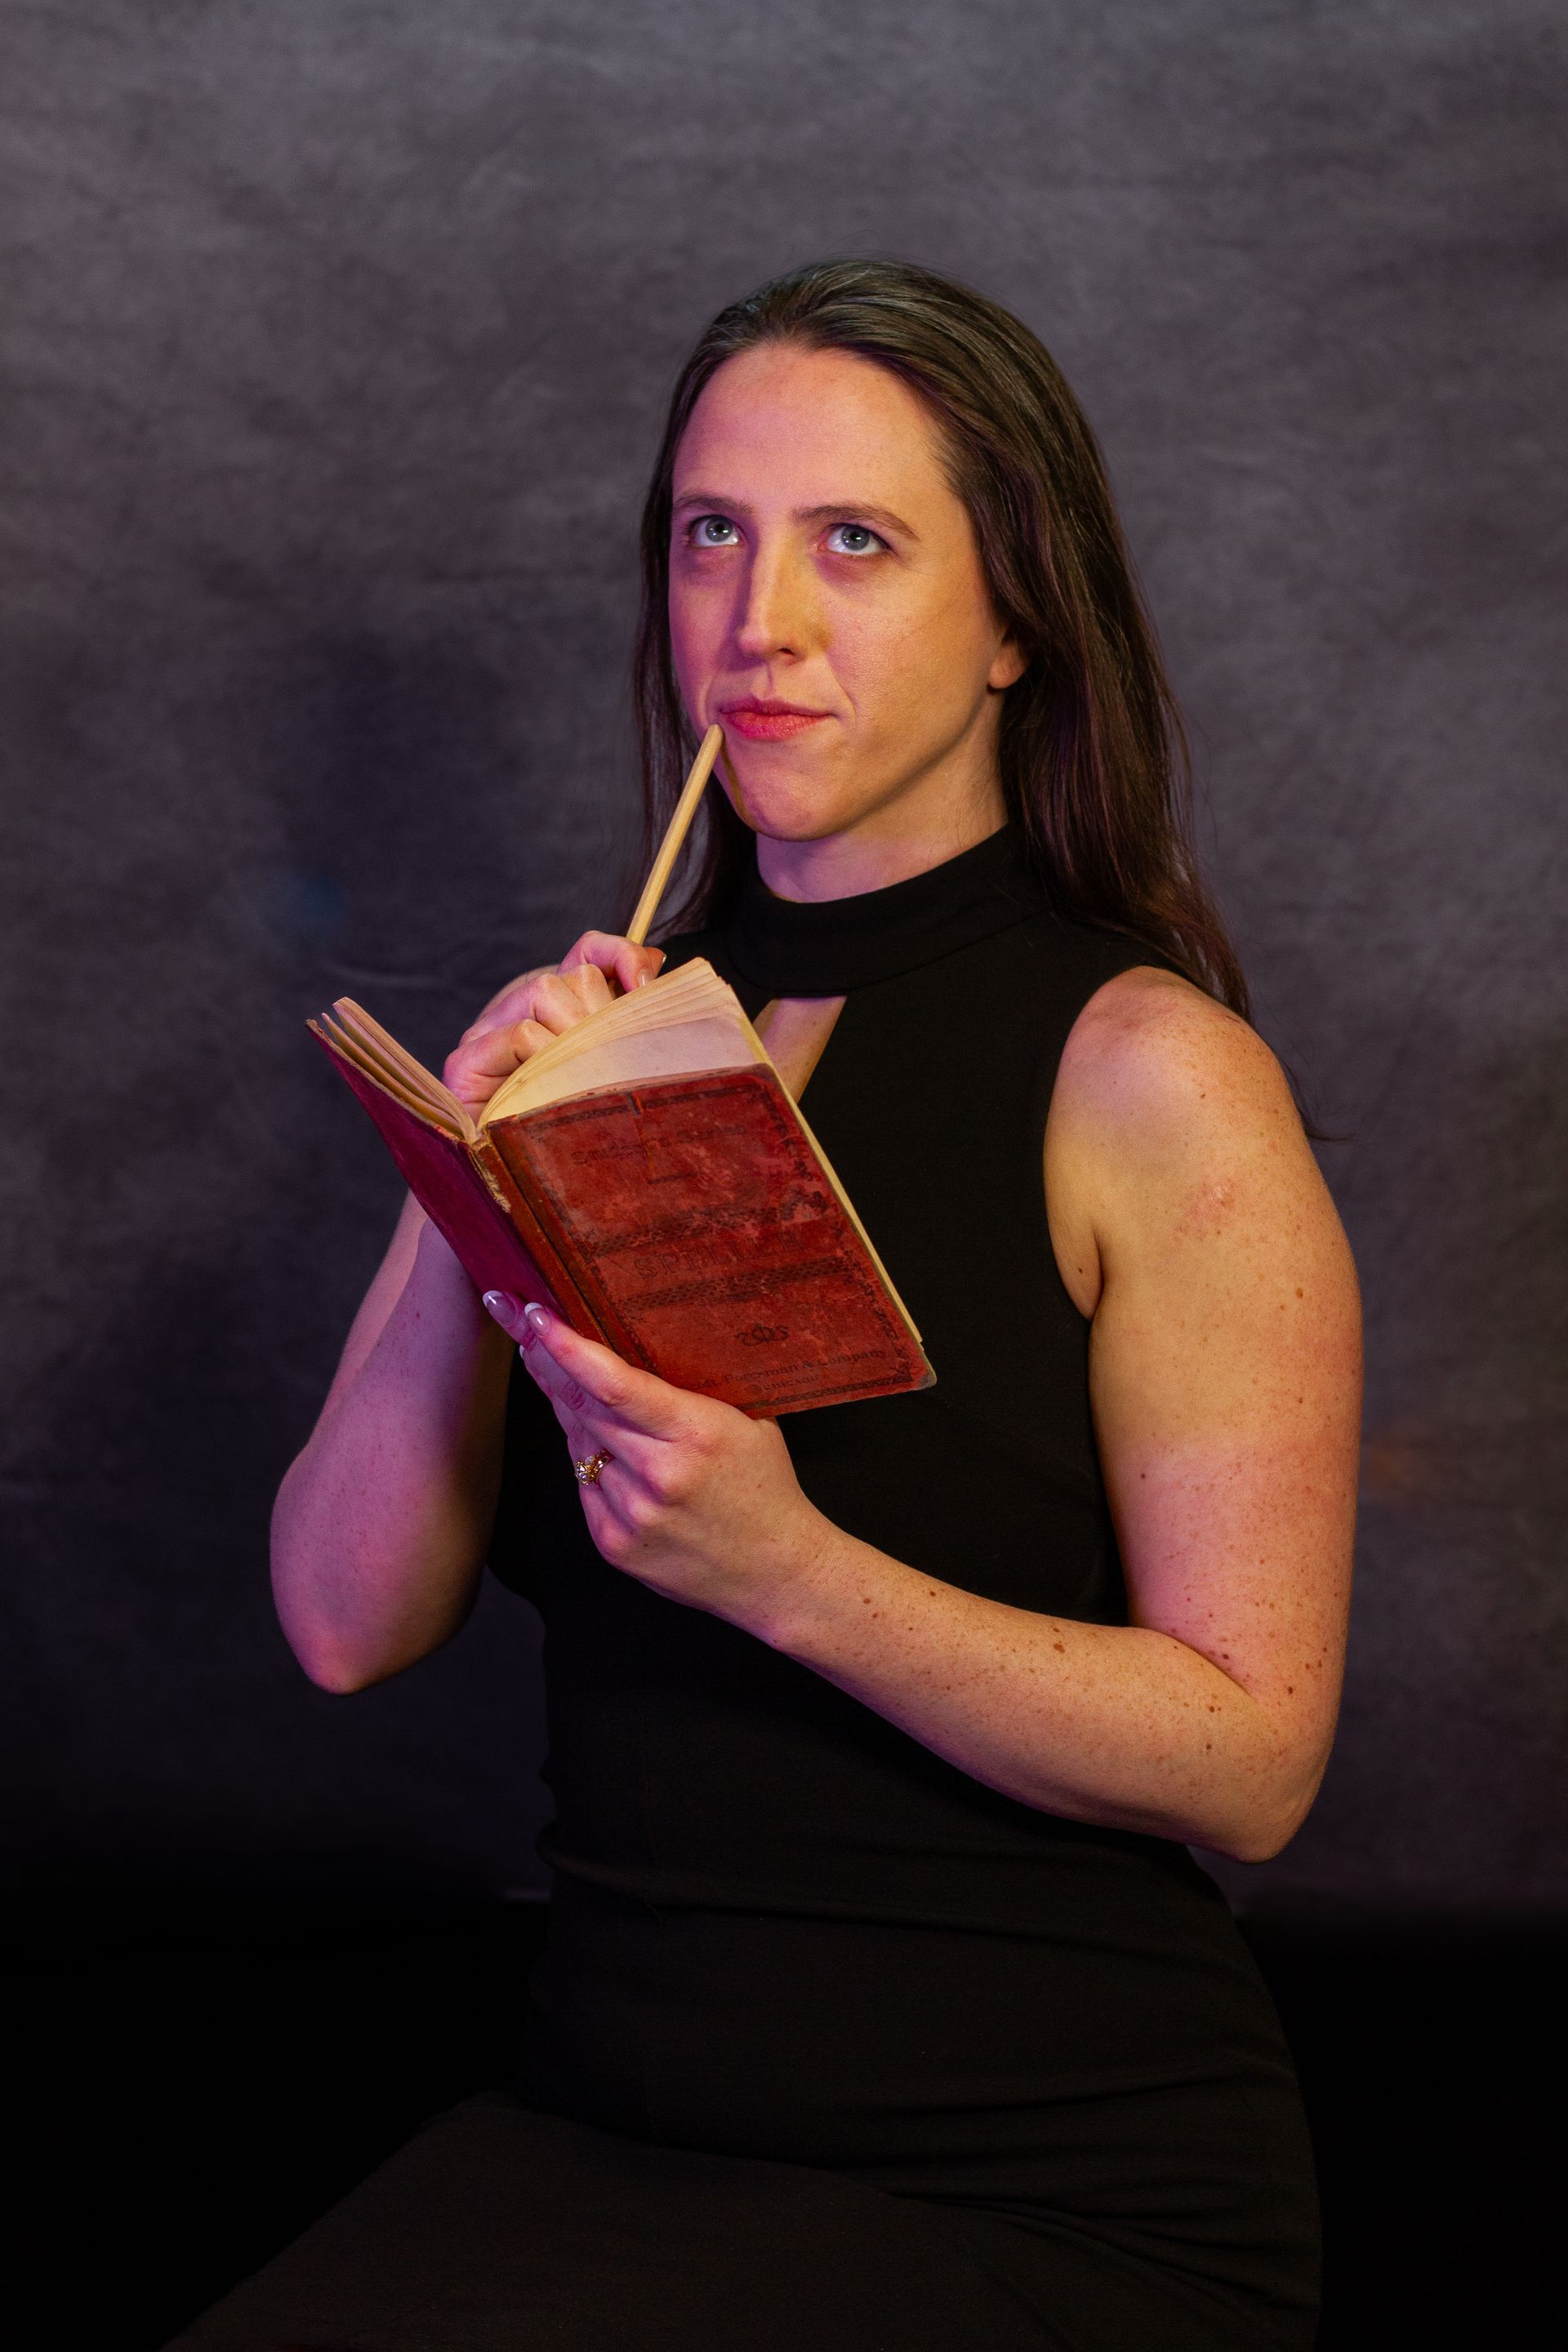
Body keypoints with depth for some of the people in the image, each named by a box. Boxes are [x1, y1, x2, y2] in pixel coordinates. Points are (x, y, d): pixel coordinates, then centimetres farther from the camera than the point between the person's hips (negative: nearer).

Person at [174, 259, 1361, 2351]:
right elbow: (350, 1624, 3)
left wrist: (789, 1571, -23)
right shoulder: (599, 1030, 9)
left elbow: (1249, 1757, -11)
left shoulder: (1147, 1079, -7)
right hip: (605, 2123, 5)